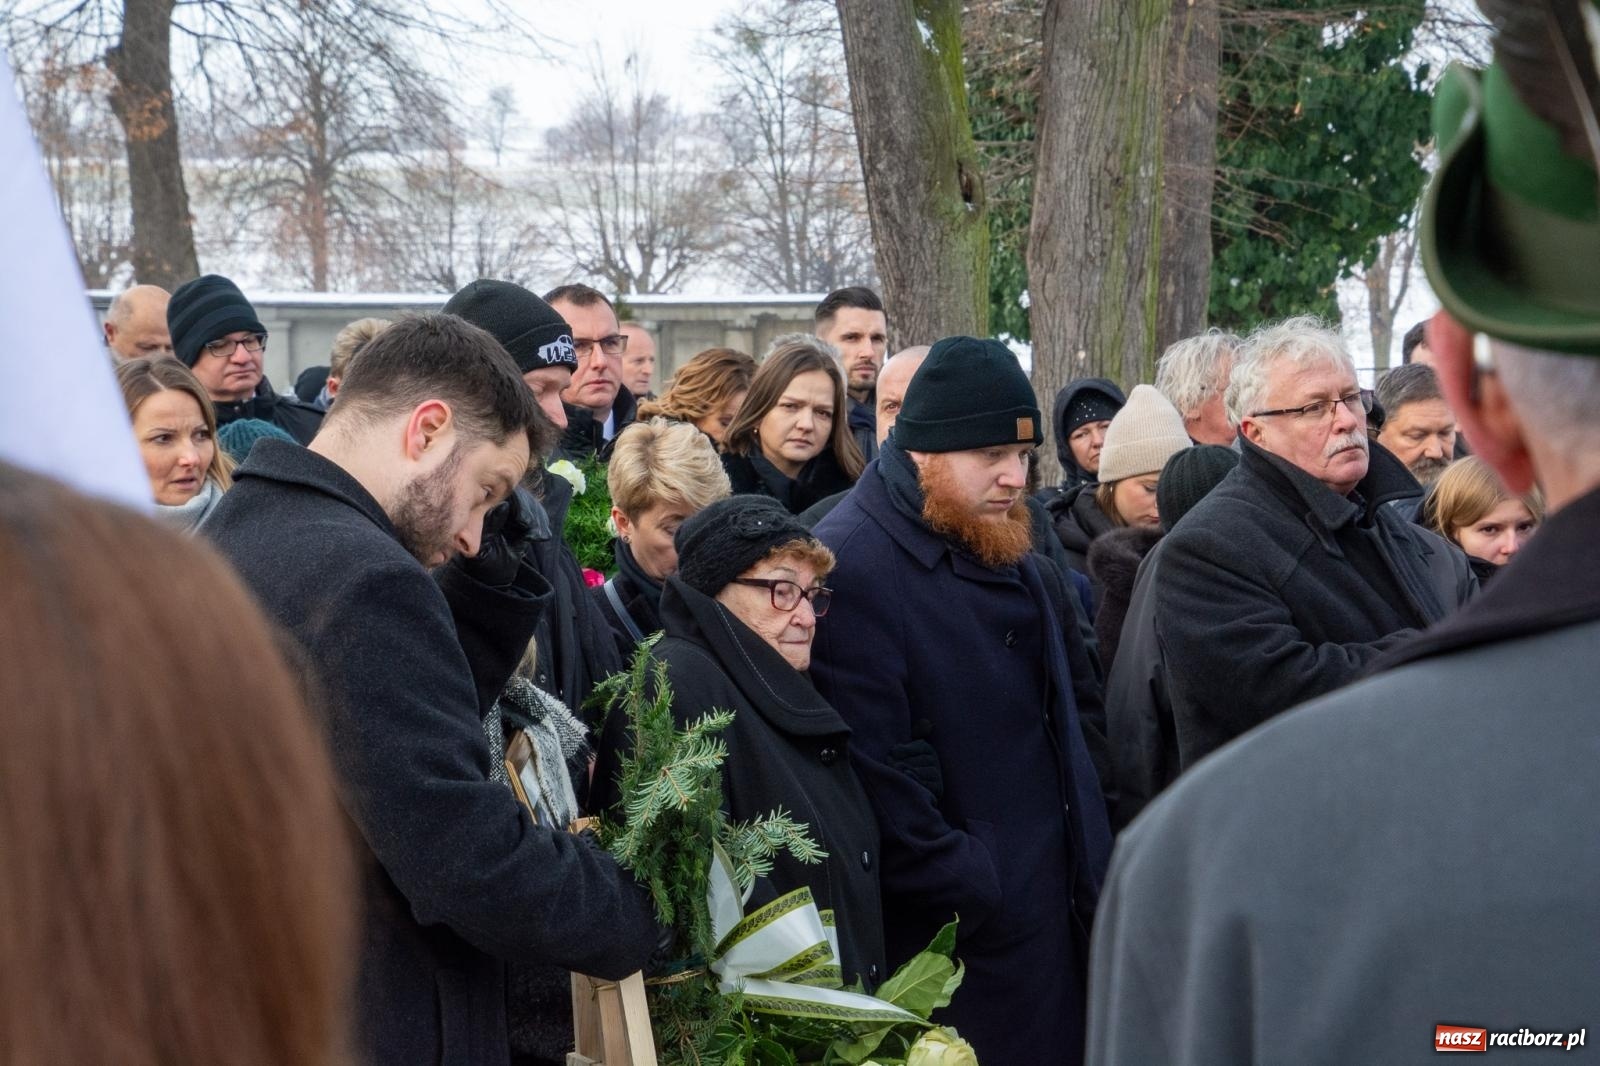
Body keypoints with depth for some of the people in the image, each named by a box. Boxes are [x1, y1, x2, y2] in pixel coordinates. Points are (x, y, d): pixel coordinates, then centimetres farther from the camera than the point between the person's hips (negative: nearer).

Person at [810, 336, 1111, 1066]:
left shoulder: (1017, 558, 13)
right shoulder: (849, 567, -17)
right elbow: (879, 780, -22)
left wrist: (1093, 861, 15)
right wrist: (974, 895, -18)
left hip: (1060, 921, 8)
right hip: (959, 947, -8)